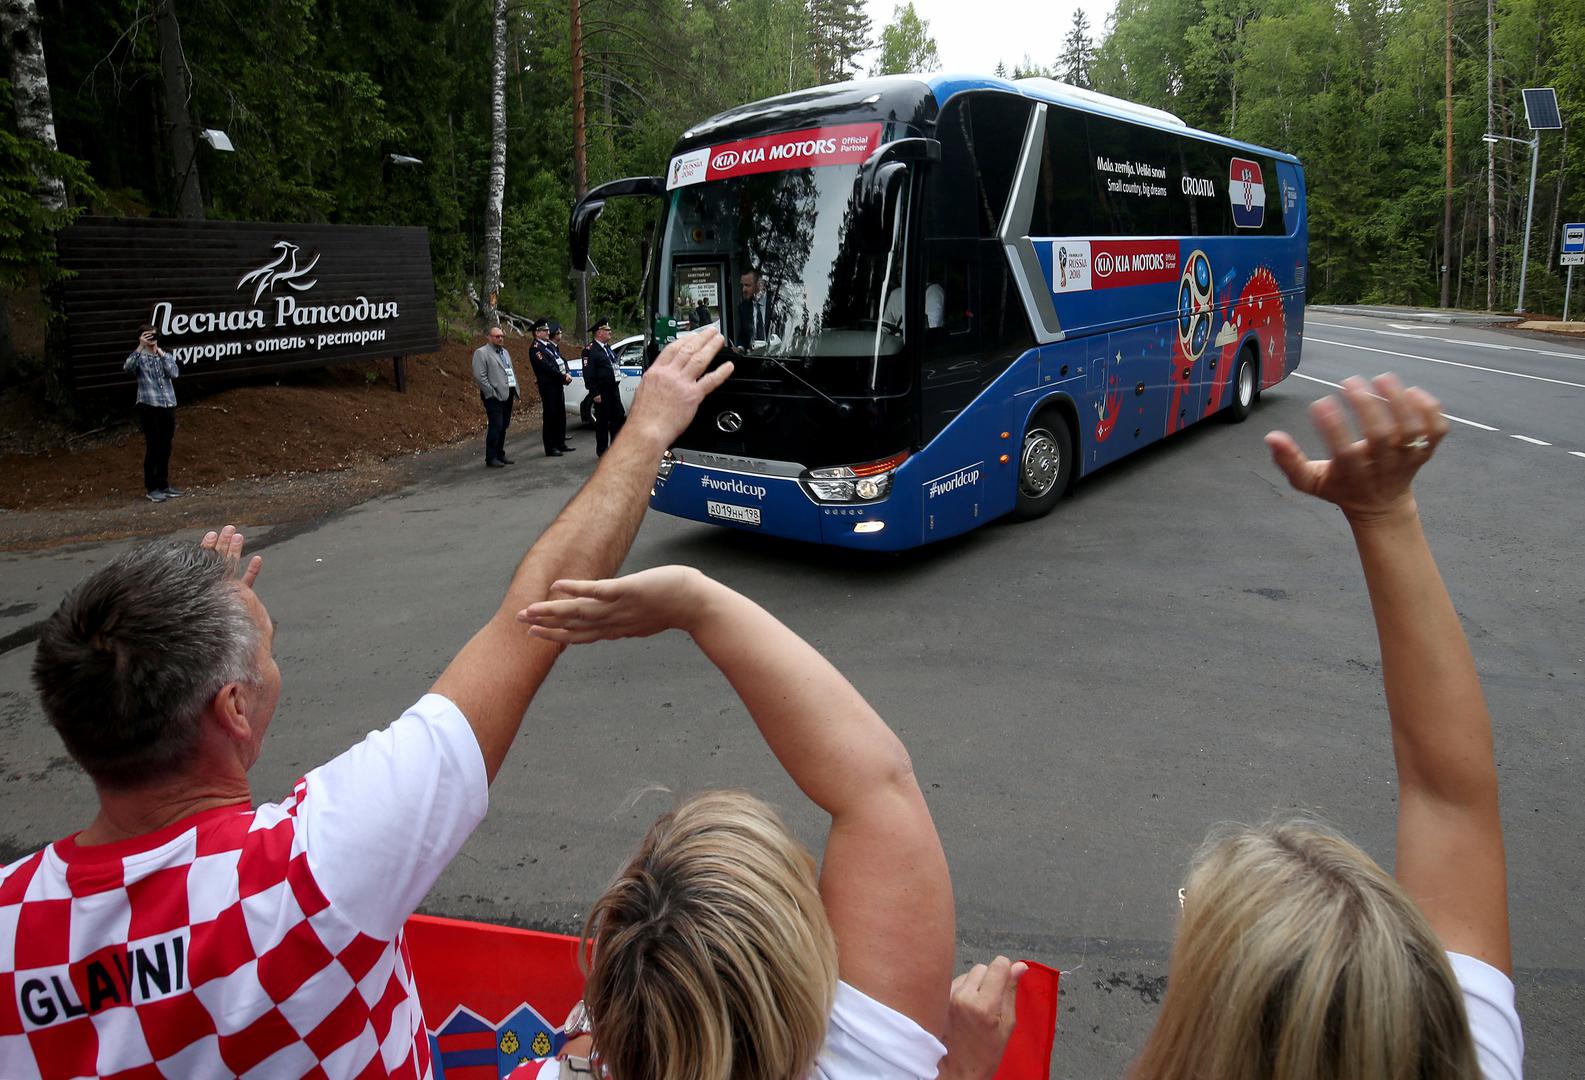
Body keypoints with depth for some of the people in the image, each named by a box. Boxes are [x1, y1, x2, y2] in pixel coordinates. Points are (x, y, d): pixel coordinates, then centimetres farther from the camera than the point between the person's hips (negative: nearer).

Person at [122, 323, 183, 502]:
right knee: (153, 448, -2)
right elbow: (126, 367, -21)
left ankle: (163, 485, 21)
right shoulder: (139, 357, 1)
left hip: (168, 406, 4)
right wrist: (141, 347, -22)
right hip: (149, 407, -4)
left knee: (166, 448, 10)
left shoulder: (166, 356, 13)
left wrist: (162, 354, -6)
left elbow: (174, 373, -5)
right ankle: (151, 488, 6)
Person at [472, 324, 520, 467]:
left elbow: (511, 372, 24)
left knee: (503, 426, 12)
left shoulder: (505, 352, 20)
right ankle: (491, 458, -3)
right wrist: (491, 393, -16)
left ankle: (500, 454, 22)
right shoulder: (481, 352, -6)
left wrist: (515, 390, 12)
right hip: (495, 396, -8)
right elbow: (479, 376, -13)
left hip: (508, 394, 8)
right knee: (495, 427, -9)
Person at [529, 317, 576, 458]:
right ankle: (550, 448, -1)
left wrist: (567, 374, -4)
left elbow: (561, 360, 14)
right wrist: (564, 377, -16)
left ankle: (561, 443, 23)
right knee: (550, 416, -5)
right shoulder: (535, 349, -11)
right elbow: (547, 367, -19)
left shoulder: (551, 345, 17)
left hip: (558, 384, 9)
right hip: (548, 386, -9)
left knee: (561, 414, 13)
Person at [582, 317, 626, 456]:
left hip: (614, 389, 8)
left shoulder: (607, 347, 16)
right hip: (602, 392, -8)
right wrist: (595, 393, -20)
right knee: (602, 421, 0)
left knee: (618, 418, 13)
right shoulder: (590, 349, -12)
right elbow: (588, 374, -16)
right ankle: (602, 450, 9)